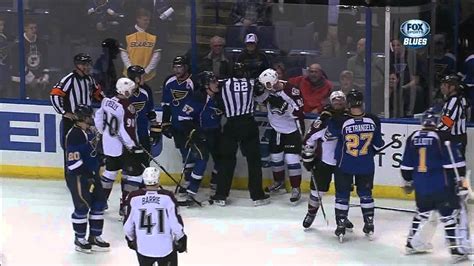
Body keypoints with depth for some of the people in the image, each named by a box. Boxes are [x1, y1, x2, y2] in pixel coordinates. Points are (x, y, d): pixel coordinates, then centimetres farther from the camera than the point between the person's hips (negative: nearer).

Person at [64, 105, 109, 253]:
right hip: (78, 176, -10)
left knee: (99, 204, 11)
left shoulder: (89, 131, 11)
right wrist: (85, 177, -21)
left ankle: (95, 237, 21)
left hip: (92, 174, 10)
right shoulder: (74, 134, -20)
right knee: (82, 206, -4)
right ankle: (80, 240, 10)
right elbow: (73, 160, -23)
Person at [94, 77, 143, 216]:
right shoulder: (127, 107, -22)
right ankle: (125, 204, -4)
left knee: (111, 170, 23)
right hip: (123, 146, -9)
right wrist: (133, 146, -15)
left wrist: (103, 132, 29)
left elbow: (99, 117, 14)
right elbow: (124, 131, -23)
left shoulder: (107, 101, 1)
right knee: (134, 172, -1)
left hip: (108, 143, 9)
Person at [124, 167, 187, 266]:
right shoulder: (167, 197, -13)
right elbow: (176, 224, -9)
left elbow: (128, 225, 0)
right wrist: (181, 240, 8)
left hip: (143, 248, 2)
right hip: (166, 247, -1)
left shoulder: (134, 198, -9)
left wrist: (131, 239, 19)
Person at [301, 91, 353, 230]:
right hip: (324, 161, -3)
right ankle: (311, 214, 24)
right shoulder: (323, 120, -17)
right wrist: (308, 158, -7)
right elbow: (309, 138, -10)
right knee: (318, 189, 4)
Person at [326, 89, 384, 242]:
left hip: (344, 166, -2)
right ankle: (369, 227, 23)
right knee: (365, 194, 19)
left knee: (342, 196, 11)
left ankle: (341, 229, 12)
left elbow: (328, 135, -5)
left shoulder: (340, 122, -22)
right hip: (366, 166, 2)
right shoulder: (373, 121, -14)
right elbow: (378, 144, -4)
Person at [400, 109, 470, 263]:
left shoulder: (413, 138, 7)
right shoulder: (442, 137, -9)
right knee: (450, 215, -1)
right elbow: (454, 161, -11)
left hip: (420, 185, 6)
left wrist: (408, 182, 24)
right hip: (441, 185, -5)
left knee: (422, 212, 23)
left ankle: (412, 244, 28)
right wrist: (460, 179, -2)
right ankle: (457, 250, -4)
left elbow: (406, 165, 12)